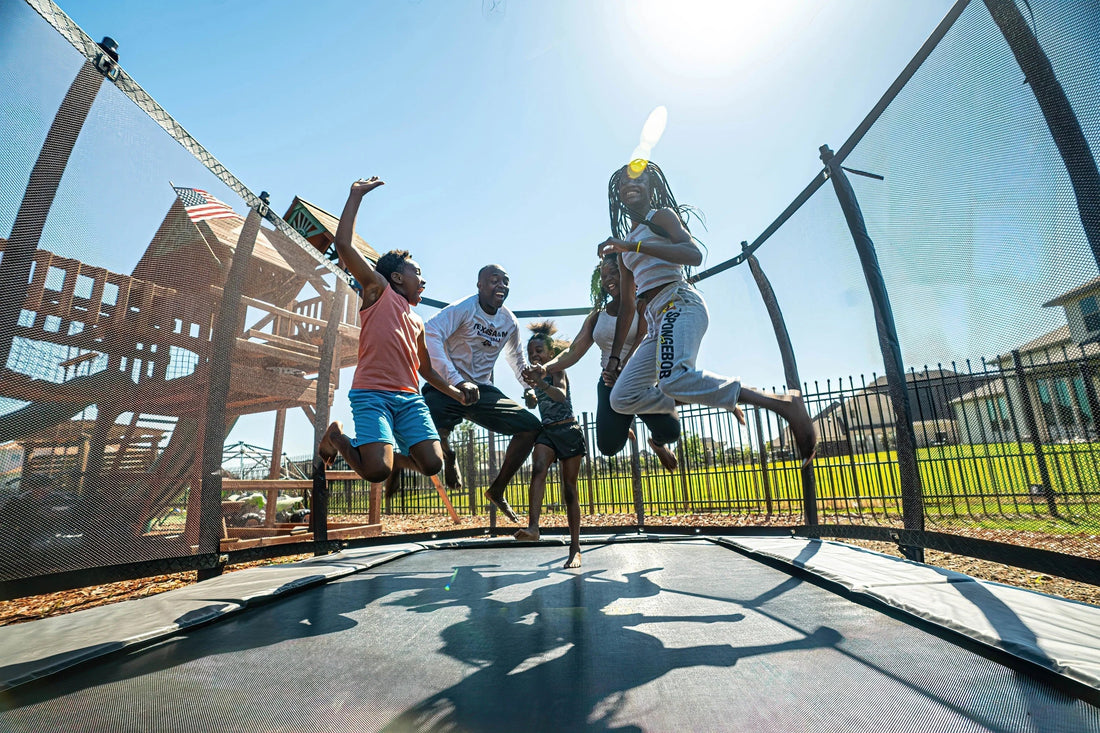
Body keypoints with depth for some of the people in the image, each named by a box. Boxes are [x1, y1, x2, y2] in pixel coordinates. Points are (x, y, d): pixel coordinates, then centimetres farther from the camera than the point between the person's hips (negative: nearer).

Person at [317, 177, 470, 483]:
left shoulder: (417, 322, 26)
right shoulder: (377, 290, 10)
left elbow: (426, 369, 31)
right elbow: (343, 244, -2)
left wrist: (458, 394, 26)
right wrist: (356, 195, 0)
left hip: (409, 397, 6)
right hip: (371, 393, -5)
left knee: (433, 464, -11)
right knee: (377, 472, -19)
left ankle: (388, 454, 17)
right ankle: (336, 436, 12)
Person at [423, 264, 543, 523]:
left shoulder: (510, 322, 8)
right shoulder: (464, 308, -13)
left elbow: (516, 359, 26)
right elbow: (429, 334, -29)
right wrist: (457, 382, -37)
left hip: (481, 390, 6)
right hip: (445, 387, -6)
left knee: (531, 427, -6)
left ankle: (497, 490, 13)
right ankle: (448, 457, 9)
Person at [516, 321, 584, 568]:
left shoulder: (557, 369, -3)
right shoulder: (538, 375, 17)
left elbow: (561, 395, -26)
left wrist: (540, 382, -42)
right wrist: (530, 392, 13)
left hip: (568, 430, -5)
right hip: (546, 431, 5)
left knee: (569, 487, -3)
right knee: (538, 469, -26)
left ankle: (575, 548, 2)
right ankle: (533, 526, -39)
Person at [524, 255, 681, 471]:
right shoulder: (597, 316, 13)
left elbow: (643, 341, -16)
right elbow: (574, 351, 6)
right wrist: (546, 368, -13)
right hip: (610, 383, 3)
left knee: (670, 431, -24)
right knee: (608, 446, -15)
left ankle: (657, 442, 18)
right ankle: (620, 426, 25)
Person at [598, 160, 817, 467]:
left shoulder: (660, 216, 8)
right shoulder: (625, 246, 27)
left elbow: (694, 254, -12)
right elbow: (627, 304, 26)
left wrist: (634, 245, -19)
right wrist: (615, 354, 22)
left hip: (680, 304, -8)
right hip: (657, 322, 8)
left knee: (674, 377, -36)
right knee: (621, 397, 0)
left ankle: (782, 403, -27)